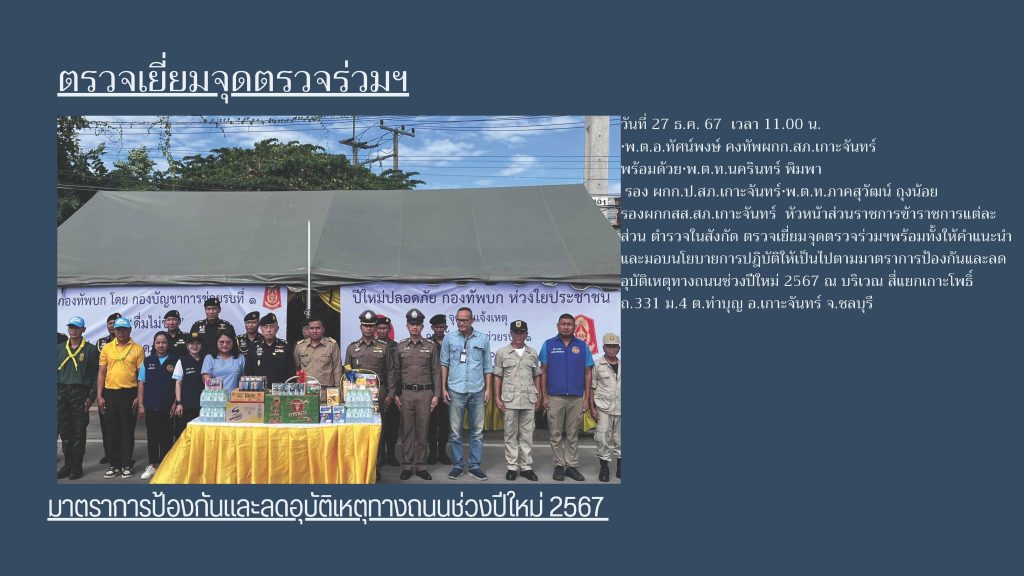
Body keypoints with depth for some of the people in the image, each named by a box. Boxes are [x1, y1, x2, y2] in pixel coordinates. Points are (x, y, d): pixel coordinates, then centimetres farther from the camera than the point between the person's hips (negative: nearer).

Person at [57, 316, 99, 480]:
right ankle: (68, 464, 17)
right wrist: (56, 391, 3)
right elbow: (55, 370, 13)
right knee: (64, 431, 7)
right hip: (61, 393, 4)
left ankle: (77, 466, 7)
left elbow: (96, 375, -2)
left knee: (79, 432, 0)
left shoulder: (91, 350, -1)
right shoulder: (59, 348, 11)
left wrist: (91, 397, -8)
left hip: (80, 393, -4)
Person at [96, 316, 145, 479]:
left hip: (129, 393, -2)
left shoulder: (138, 349, 0)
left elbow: (141, 374, 0)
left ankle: (127, 464, 11)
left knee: (128, 430, 3)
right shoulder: (106, 348, 8)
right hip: (110, 393, 3)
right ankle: (114, 464, 16)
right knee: (112, 430, 7)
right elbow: (102, 373, 9)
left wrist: (139, 397, -5)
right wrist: (99, 396, 2)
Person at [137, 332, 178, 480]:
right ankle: (152, 465, 17)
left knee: (167, 437, 5)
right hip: (151, 407, 2)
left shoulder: (175, 361, 0)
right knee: (152, 436, 8)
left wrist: (175, 403, -6)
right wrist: (141, 405, 2)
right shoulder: (147, 361, 6)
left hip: (168, 407, -2)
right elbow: (141, 383, 7)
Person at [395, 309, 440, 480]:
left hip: (425, 393, 0)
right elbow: (396, 372, 9)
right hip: (406, 393, 1)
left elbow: (436, 372, 5)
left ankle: (420, 466, 11)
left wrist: (436, 395, -2)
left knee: (422, 430, 3)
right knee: (407, 430, 3)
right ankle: (407, 466, 10)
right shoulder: (400, 347, 8)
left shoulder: (431, 347, 5)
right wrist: (395, 394, 3)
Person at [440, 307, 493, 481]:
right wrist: (443, 388, 1)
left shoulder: (483, 340, 5)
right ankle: (457, 466, 14)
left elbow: (487, 366, 9)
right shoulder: (449, 339, 3)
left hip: (477, 391, 1)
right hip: (456, 391, -1)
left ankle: (475, 466, 14)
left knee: (477, 431, 5)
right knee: (456, 432, 4)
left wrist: (488, 388, 3)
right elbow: (444, 364, 6)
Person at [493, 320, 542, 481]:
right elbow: (497, 376, 2)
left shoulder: (532, 353, 10)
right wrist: (497, 397, -4)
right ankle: (511, 467, 12)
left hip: (529, 400, 2)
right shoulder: (502, 353, 2)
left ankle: (526, 467, 15)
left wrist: (538, 397, 8)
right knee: (510, 435, 4)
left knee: (527, 435, 6)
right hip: (510, 400, -2)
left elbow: (537, 376, 13)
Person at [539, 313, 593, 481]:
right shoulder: (548, 345, 2)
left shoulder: (582, 346, 4)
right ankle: (559, 465, 16)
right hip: (555, 398, -1)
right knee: (556, 435, 6)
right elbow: (543, 372, 4)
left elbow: (587, 374, 5)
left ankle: (572, 466, 16)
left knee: (573, 435, 8)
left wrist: (587, 398, 0)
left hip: (576, 399, 1)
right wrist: (544, 396, -2)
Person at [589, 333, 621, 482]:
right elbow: (592, 388, 0)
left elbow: (623, 387, 14)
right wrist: (592, 408, -6)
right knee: (603, 439, -3)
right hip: (603, 408, -3)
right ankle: (604, 468, 8)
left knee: (620, 439, 9)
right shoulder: (597, 365, -1)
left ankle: (620, 467, 21)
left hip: (620, 408, 3)